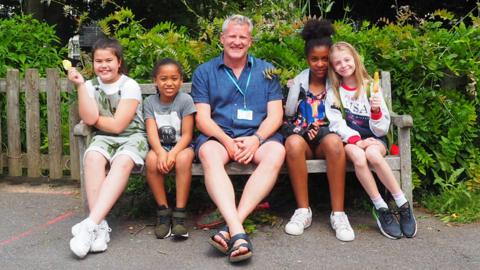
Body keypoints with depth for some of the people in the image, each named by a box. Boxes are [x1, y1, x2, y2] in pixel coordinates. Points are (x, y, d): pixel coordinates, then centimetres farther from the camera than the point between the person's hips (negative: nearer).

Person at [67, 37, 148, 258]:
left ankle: (91, 224, -42)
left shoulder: (130, 86, -5)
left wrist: (93, 118, 1)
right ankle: (100, 226, -35)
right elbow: (89, 119, -10)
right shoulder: (91, 86, 7)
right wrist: (80, 85, -11)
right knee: (92, 157, -32)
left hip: (132, 136, -3)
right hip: (104, 138, 3)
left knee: (123, 162, -36)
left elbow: (117, 125, -10)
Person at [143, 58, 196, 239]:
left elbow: (187, 134, -11)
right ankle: (163, 211, -16)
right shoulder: (149, 102, 1)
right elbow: (152, 132, -10)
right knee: (151, 159, -31)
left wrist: (173, 153, -27)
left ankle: (179, 213, -27)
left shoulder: (185, 100, -6)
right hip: (159, 147, 2)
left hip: (181, 146, -2)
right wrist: (161, 152, -30)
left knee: (184, 158, -35)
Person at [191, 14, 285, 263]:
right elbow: (203, 118, 2)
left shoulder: (266, 71, 14)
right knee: (208, 153, -35)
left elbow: (275, 115, 5)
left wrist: (256, 139, -14)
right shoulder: (204, 72, 11)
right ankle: (237, 232, -47)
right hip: (218, 135, 0)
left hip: (258, 135, 1)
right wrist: (227, 141, -16)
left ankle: (232, 225, -38)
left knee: (277, 152, -32)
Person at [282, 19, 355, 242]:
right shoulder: (298, 82, 11)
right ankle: (303, 210, -29)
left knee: (334, 142, -38)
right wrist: (305, 129, -6)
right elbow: (288, 118, 12)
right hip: (302, 135, 1)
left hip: (327, 135, -1)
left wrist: (322, 127, -8)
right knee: (293, 142, -36)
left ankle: (338, 213, -33)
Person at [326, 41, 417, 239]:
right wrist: (356, 140, -22)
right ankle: (381, 208, -25)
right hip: (349, 141, 0)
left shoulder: (370, 87, 4)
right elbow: (336, 124, -6)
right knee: (358, 156, -34)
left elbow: (381, 129, 0)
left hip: (374, 139, 0)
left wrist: (376, 110, -20)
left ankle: (403, 205, -24)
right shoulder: (333, 91, 5)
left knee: (372, 154, -34)